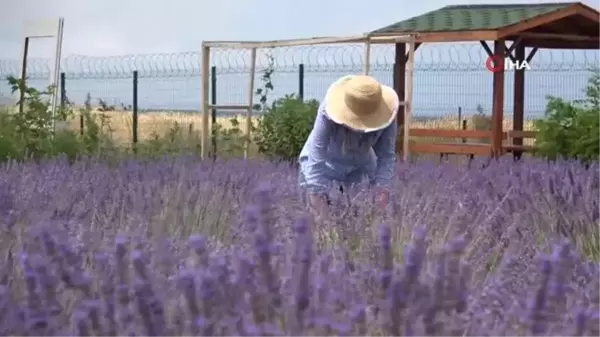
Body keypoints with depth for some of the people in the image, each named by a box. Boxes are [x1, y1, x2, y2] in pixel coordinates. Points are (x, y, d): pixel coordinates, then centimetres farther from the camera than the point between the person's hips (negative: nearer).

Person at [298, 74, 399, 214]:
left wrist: (382, 184, -34)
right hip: (326, 163, -3)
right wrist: (316, 191, -40)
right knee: (319, 210, -9)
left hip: (360, 166, 3)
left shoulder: (385, 117, -29)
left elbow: (386, 155, -20)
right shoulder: (329, 112, -38)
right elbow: (317, 154, -36)